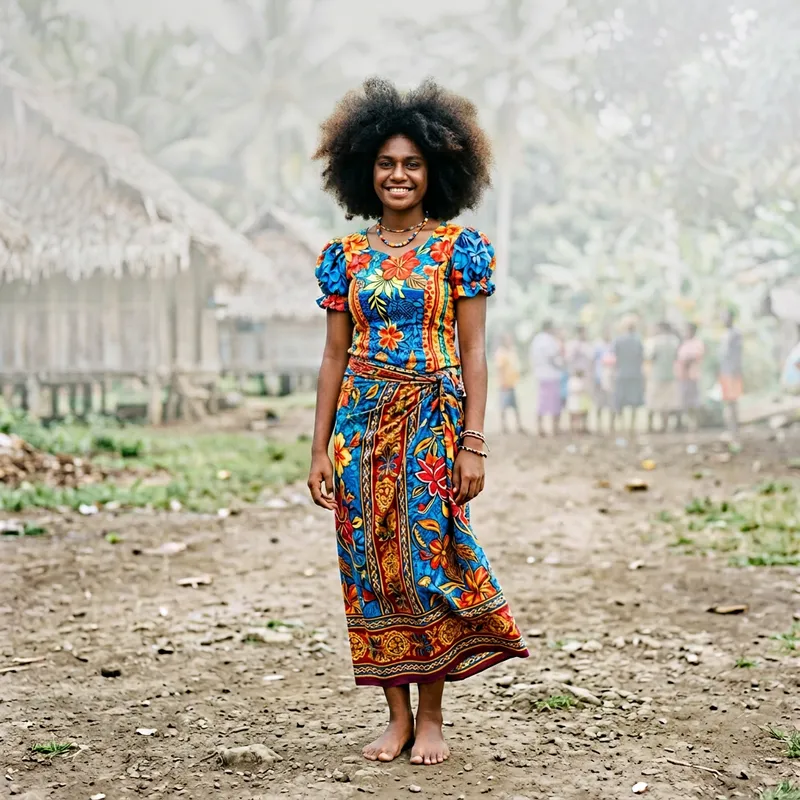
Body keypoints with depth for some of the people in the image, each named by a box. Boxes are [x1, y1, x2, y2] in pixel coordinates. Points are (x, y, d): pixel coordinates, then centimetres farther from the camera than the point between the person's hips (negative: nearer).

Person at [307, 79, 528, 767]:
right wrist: (320, 448, 3)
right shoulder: (345, 256, 8)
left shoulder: (460, 247, 0)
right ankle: (398, 716, 15)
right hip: (361, 423, 3)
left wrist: (473, 443, -9)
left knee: (427, 559, -3)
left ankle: (432, 717, 11)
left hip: (432, 420, -3)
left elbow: (473, 351, -2)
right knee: (370, 563, 3)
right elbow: (335, 356, 9)